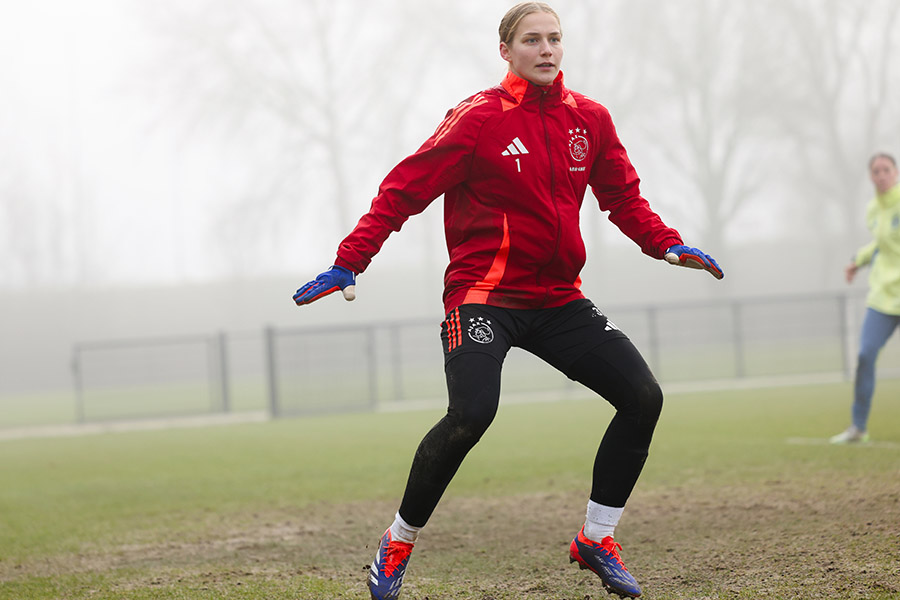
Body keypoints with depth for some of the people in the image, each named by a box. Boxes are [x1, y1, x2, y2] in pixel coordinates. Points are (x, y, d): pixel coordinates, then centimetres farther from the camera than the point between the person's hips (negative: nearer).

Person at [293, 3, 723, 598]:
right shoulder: (478, 119, -9)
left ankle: (598, 538, 11)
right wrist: (350, 263, -15)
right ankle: (398, 545, -4)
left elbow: (623, 196, 18)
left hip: (559, 299, 6)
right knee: (471, 414, -26)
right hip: (483, 297, -6)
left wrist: (666, 244, 2)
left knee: (643, 397, -5)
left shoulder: (589, 119, 6)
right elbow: (405, 190, -9)